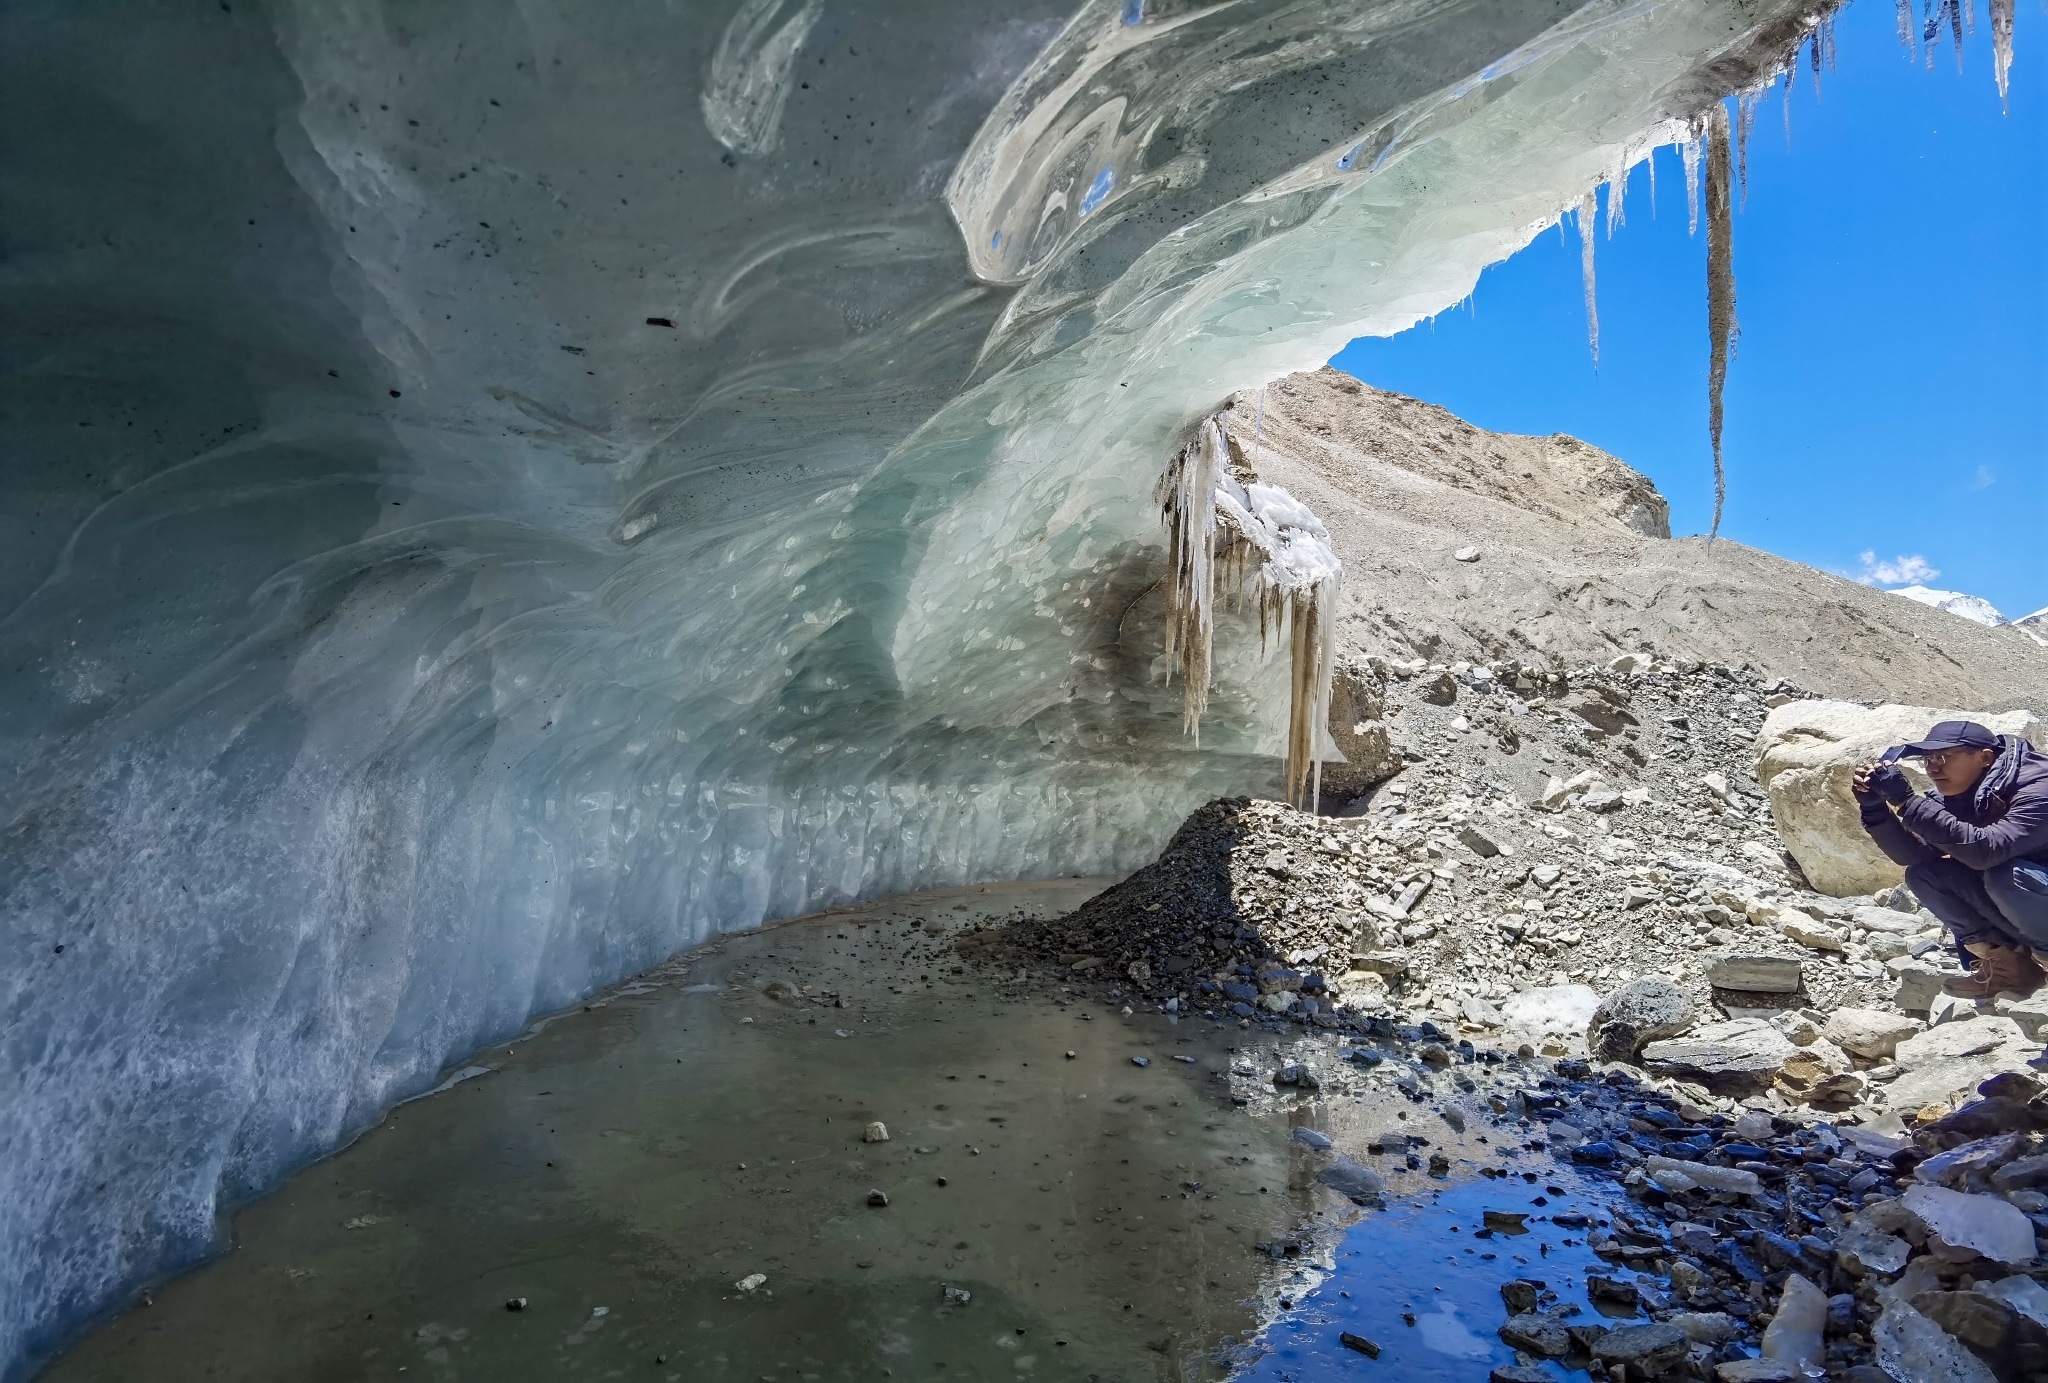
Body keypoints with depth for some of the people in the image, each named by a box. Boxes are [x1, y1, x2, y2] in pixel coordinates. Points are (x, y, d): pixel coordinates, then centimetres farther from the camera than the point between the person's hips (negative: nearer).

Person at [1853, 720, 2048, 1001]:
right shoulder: (1956, 796, -4)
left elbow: (1985, 851, -40)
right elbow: (1913, 855, -8)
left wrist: (1908, 801, -41)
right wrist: (1874, 807, -22)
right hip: (2015, 904, 7)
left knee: (2005, 874, -33)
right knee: (1923, 875, -9)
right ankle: (2010, 964, -2)